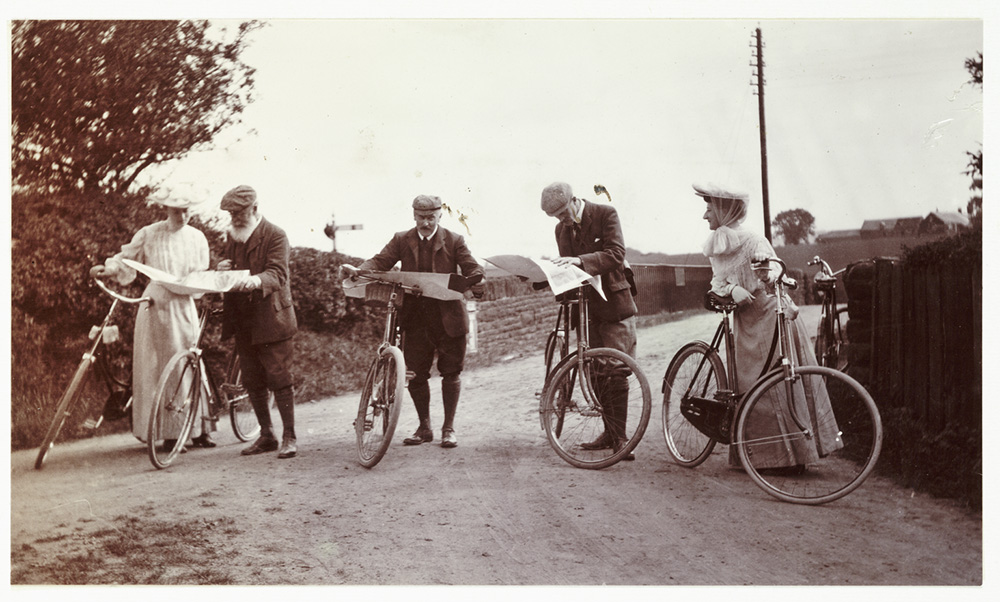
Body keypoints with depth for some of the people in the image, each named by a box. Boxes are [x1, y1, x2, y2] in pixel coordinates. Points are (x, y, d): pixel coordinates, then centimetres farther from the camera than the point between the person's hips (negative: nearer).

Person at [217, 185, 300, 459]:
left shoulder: (275, 235, -7)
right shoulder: (232, 236, 15)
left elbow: (277, 274, -20)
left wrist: (256, 280, -41)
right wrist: (223, 270, -1)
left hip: (271, 318, -7)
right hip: (243, 321, 7)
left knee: (279, 380, -5)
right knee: (252, 382, 10)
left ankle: (289, 437, 2)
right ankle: (266, 436, 21)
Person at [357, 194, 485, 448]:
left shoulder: (454, 241, 3)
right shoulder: (401, 240, 8)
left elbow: (470, 267, -7)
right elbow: (381, 261, -1)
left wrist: (478, 280, -29)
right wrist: (359, 271, -21)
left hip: (448, 317, -2)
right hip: (415, 317, 2)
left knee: (451, 372, 4)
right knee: (415, 374, 5)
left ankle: (449, 428, 18)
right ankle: (424, 427, 22)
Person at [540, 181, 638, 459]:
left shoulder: (606, 214, -7)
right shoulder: (561, 229, 10)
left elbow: (615, 254, -19)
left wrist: (580, 261, -32)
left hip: (614, 303, -6)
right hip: (586, 307, 6)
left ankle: (618, 437, -1)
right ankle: (610, 433, 14)